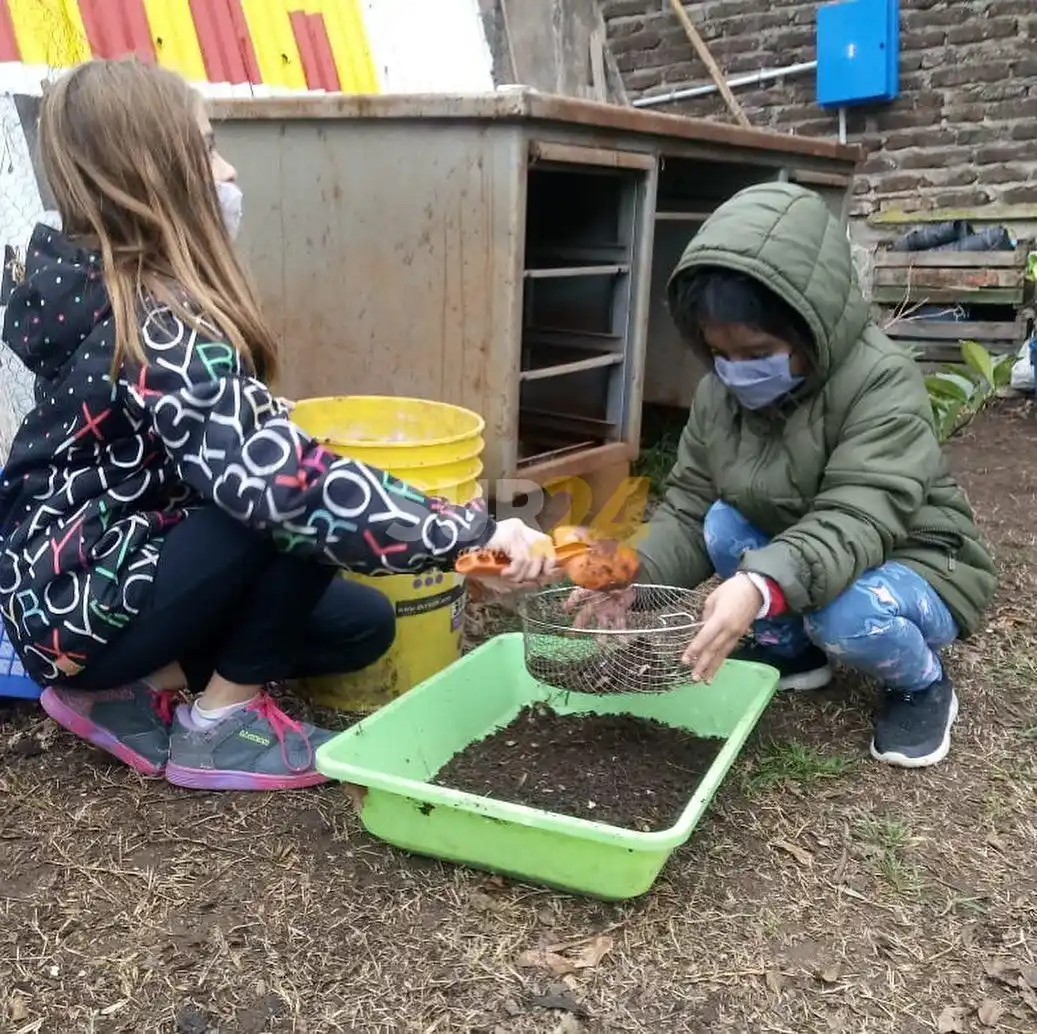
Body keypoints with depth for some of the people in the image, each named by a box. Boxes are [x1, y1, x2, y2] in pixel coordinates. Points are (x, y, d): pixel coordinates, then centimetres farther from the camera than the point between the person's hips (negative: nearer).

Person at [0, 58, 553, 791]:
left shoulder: (101, 294, 3)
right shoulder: (156, 329, -26)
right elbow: (289, 483, -37)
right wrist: (473, 533, -32)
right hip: (80, 606, -8)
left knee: (361, 625, 7)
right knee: (301, 508, -24)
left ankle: (139, 688, 8)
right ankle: (218, 723, -8)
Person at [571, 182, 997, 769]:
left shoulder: (883, 382, -27)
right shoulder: (720, 392, -9)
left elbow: (857, 523, -39)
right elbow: (689, 510, -9)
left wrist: (763, 585, -57)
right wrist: (633, 573, -30)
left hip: (917, 566, -5)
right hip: (789, 561, 5)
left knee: (847, 615, -36)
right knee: (722, 523, -21)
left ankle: (923, 685, -1)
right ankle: (792, 651, 4)